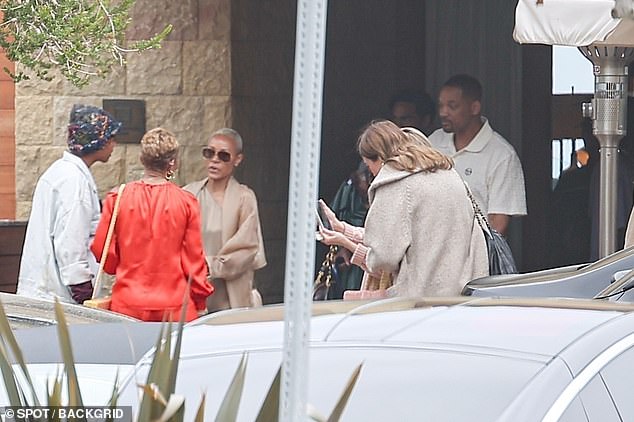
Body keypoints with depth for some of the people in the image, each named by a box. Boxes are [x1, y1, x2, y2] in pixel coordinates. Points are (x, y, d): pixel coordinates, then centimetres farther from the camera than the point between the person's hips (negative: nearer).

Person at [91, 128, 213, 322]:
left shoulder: (118, 198, -2)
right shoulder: (186, 202, -5)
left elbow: (102, 250, 5)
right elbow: (194, 257, 2)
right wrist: (200, 303, 14)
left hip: (128, 306, 1)